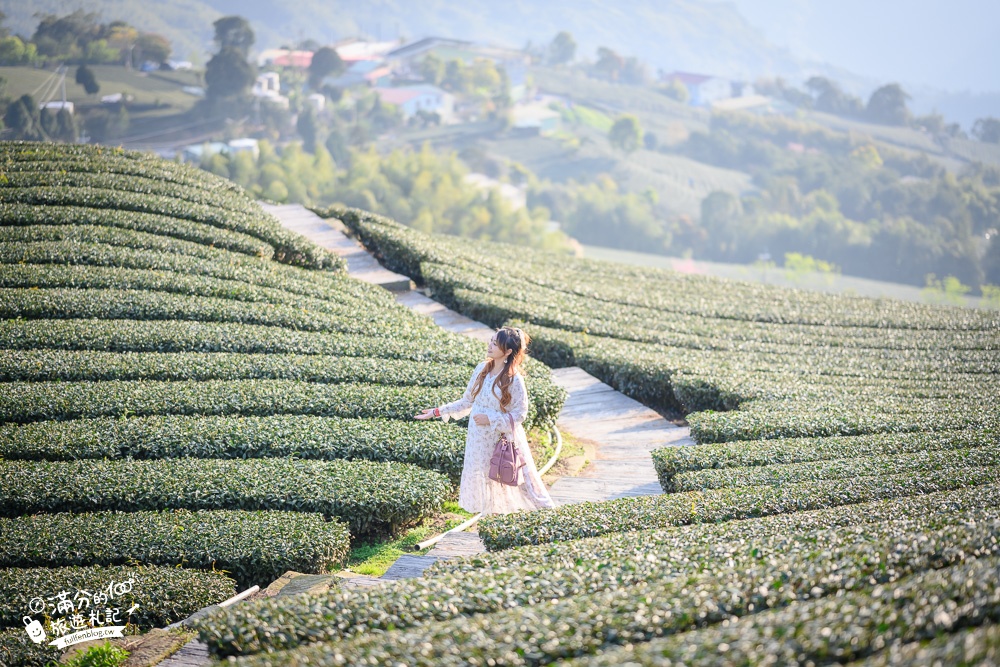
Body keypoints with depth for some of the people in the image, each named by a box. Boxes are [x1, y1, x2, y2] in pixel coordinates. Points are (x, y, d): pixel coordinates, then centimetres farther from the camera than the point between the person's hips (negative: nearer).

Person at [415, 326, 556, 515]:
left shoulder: (514, 379, -17)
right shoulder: (482, 369, 0)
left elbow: (519, 414, -13)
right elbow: (467, 401, 9)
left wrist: (490, 419, -20)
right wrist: (437, 412, 8)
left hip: (504, 440, -6)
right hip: (479, 441, 6)